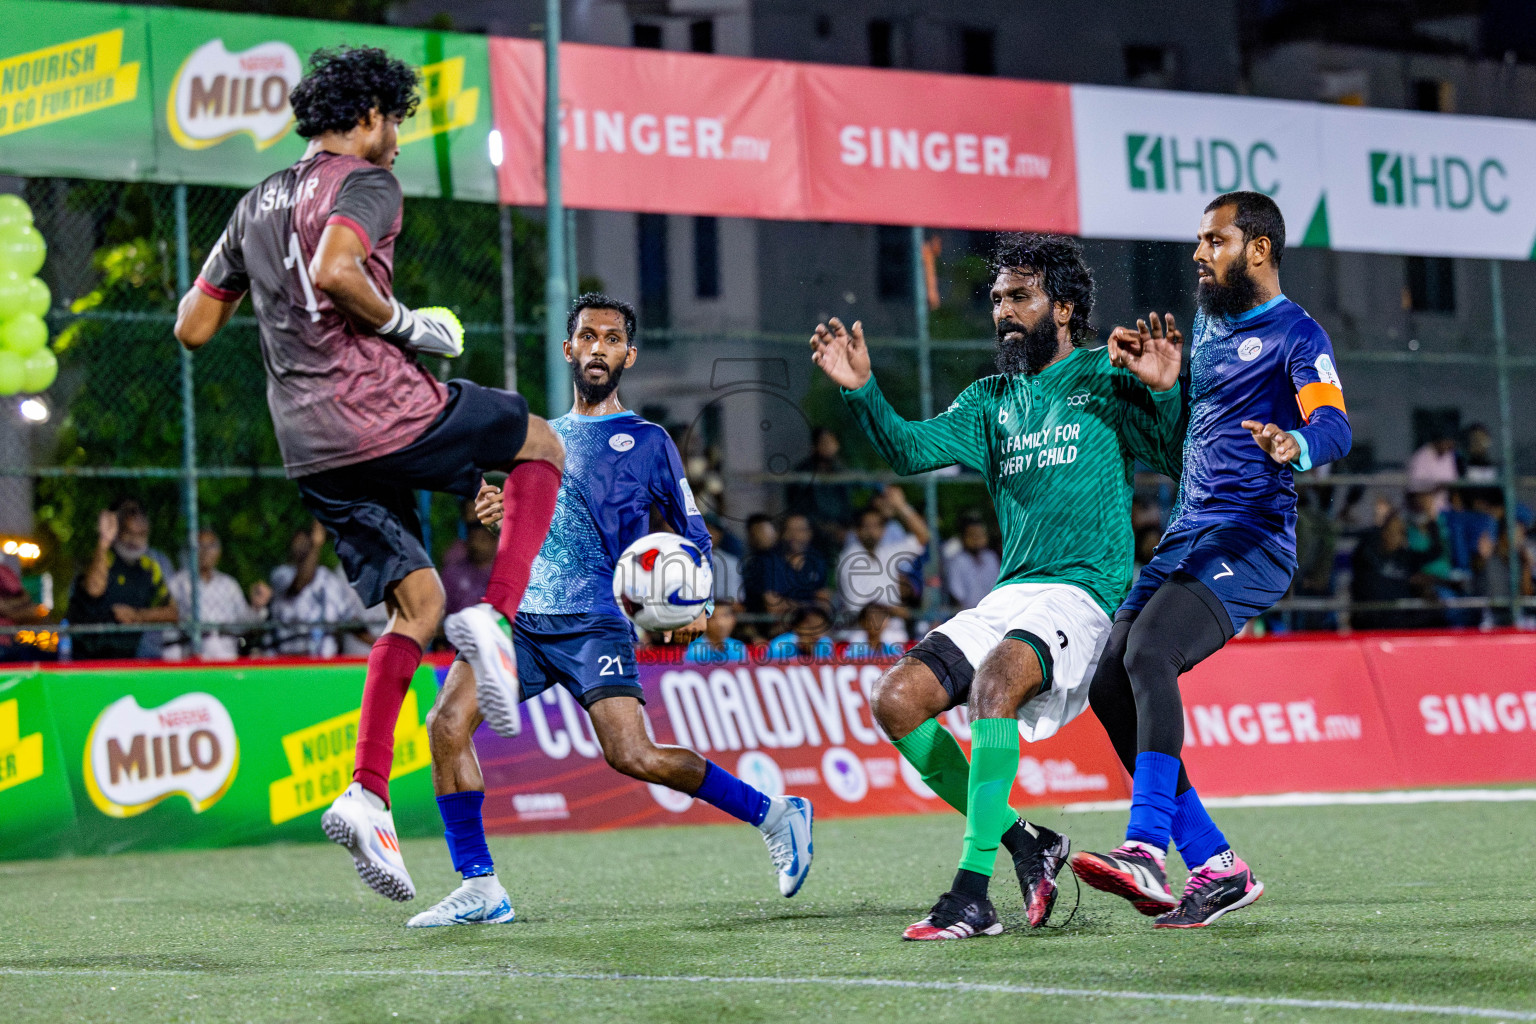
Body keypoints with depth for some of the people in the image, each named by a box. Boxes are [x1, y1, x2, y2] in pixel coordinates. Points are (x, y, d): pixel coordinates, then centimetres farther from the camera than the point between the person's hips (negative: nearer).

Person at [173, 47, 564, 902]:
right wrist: (408, 326, -11)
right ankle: (494, 617, -5)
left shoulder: (258, 205, 20)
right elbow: (334, 270, -25)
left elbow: (193, 328, 19)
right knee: (540, 444, 16)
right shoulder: (366, 184, -4)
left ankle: (368, 794, -2)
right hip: (384, 411, -7)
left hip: (310, 445, 8)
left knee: (418, 604, 13)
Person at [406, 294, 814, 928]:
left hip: (596, 622, -5)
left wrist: (697, 605, -7)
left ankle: (774, 814, -1)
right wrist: (498, 516, 6)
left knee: (632, 756, -20)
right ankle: (479, 890, -9)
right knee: (447, 722, -15)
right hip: (523, 618, 5)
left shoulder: (647, 441, 10)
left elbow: (692, 533, 10)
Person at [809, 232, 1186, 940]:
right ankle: (1024, 842, 4)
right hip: (1008, 594, 7)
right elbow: (911, 450, 5)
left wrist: (1166, 392, -22)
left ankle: (973, 892, -35)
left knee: (993, 682, -34)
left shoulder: (1105, 378, 4)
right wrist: (862, 390, -11)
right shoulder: (990, 399, 19)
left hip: (1081, 591, -7)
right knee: (896, 700, -9)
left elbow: (1180, 459, -4)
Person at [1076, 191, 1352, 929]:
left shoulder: (1295, 334, -7)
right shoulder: (1209, 321, 19)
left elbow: (1334, 425, -23)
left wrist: (1296, 445, -46)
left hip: (1250, 540, -9)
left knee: (1148, 653, -29)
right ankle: (1216, 867, 1)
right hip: (1186, 536, 9)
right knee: (1109, 684, -2)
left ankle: (1147, 851, -37)